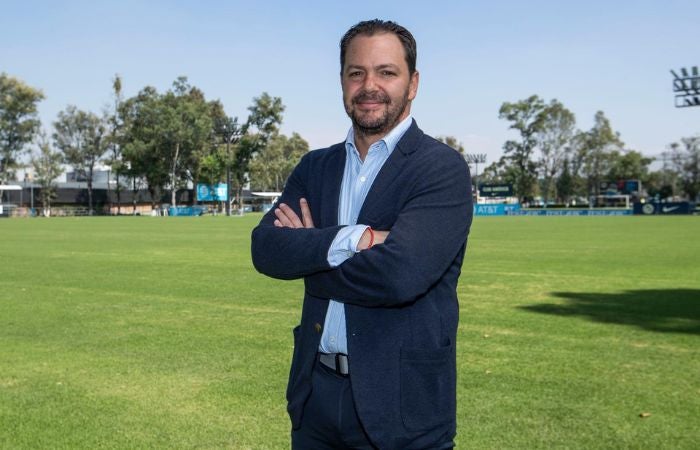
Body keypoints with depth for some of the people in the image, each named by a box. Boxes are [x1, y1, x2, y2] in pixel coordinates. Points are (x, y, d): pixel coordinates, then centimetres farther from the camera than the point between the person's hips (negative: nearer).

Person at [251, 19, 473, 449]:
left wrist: (307, 255, -10)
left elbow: (399, 273, -24)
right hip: (314, 391, 5)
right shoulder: (315, 167, 6)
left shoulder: (443, 168, -11)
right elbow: (265, 248, -8)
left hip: (402, 400, -4)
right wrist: (354, 238, -23)